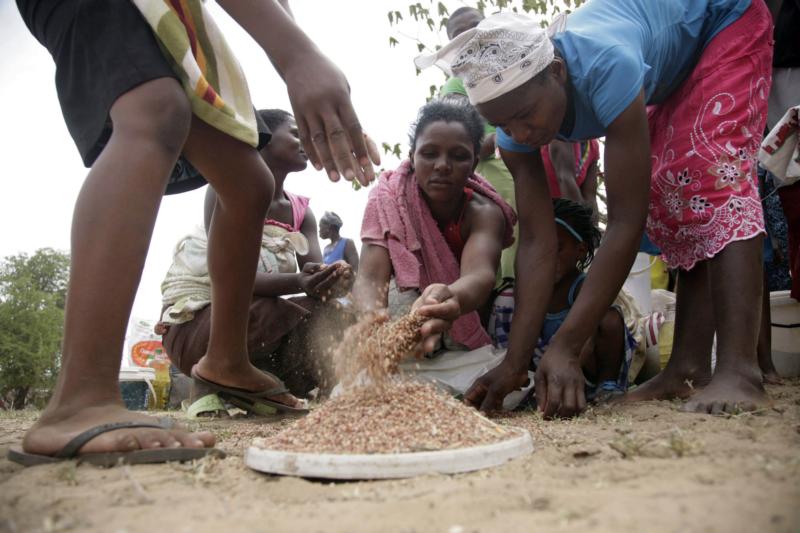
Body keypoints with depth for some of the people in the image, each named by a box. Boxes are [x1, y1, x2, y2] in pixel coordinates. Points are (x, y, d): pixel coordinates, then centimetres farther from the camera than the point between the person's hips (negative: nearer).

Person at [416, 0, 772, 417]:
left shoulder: (606, 66, -44)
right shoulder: (514, 129, -24)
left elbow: (626, 222, -43)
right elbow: (536, 242, -25)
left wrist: (564, 348, -45)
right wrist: (514, 363, -29)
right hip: (672, 76, 6)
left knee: (714, 173, -26)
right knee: (671, 196, -5)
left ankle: (737, 368, -32)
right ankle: (690, 366, -5)